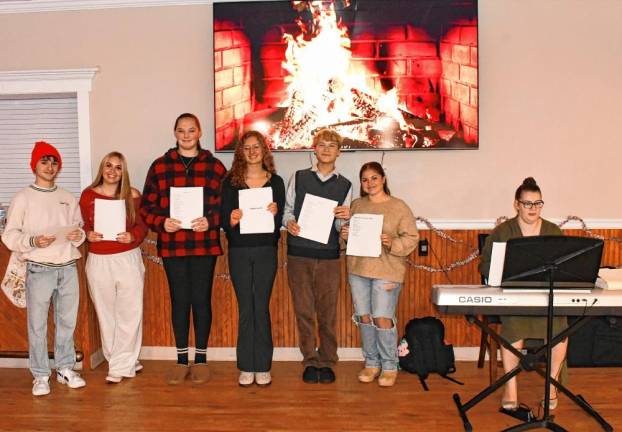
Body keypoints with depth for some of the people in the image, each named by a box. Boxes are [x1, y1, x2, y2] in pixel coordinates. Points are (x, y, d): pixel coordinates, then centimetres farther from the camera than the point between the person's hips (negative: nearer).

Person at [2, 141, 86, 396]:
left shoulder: (68, 198, 11)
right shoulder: (23, 197, 1)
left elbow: (79, 228, 15)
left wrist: (79, 236, -7)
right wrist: (33, 241, -19)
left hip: (68, 267, 3)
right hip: (39, 269, -3)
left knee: (67, 322, 11)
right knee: (37, 325, 3)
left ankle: (65, 369, 25)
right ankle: (41, 375, 16)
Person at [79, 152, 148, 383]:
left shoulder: (132, 195, -2)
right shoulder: (88, 195, 1)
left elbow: (142, 224, 3)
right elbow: (82, 225, 9)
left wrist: (133, 236, -16)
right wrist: (88, 234, -12)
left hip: (128, 259, -1)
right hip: (99, 261, 1)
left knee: (129, 314, 1)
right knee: (106, 314, 10)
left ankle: (121, 366, 14)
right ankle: (127, 362, 27)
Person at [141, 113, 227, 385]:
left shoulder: (215, 166, 4)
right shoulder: (160, 166, 5)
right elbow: (147, 206, 5)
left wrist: (210, 221, -14)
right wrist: (161, 222, -13)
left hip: (205, 245, -1)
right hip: (172, 245, 1)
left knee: (201, 300, 6)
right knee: (179, 300, 8)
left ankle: (201, 359, 20)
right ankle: (181, 360, 21)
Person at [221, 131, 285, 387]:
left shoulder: (275, 181, 4)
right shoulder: (231, 181, 4)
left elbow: (281, 221, 4)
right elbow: (224, 220, 2)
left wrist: (275, 214, -16)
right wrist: (232, 220, -19)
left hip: (266, 251, 0)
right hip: (239, 252, 1)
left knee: (261, 308, 3)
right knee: (245, 308, 6)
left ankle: (263, 366, 14)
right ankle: (246, 367, 16)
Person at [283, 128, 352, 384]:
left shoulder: (345, 185, 8)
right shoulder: (298, 178, 7)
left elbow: (342, 227, 10)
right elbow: (287, 210, 9)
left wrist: (344, 218, -12)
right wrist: (289, 223, -11)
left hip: (329, 257, 0)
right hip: (299, 255, 0)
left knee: (328, 313, 5)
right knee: (304, 311, 5)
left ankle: (327, 362, 19)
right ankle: (310, 362, 18)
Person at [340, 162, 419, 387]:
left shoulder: (399, 207, -2)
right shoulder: (356, 205, 11)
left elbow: (411, 238, -4)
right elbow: (347, 234, 19)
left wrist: (392, 243, -21)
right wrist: (344, 235, -3)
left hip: (386, 271, -4)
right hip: (358, 269, 4)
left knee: (383, 319, -5)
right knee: (364, 317, 9)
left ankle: (389, 366, 13)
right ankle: (371, 363, 24)